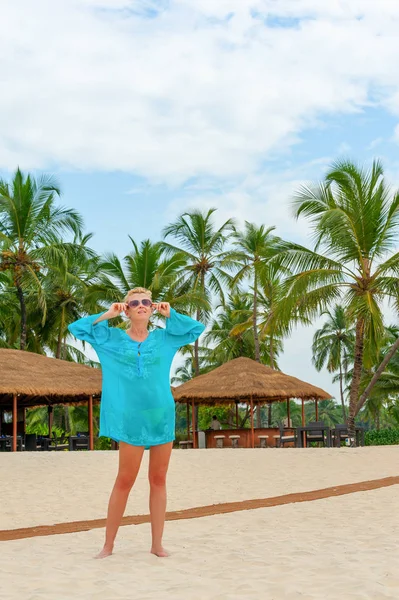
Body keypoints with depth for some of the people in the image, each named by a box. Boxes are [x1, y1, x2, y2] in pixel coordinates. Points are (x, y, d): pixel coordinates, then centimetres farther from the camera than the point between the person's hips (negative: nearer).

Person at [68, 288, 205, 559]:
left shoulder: (164, 338, 9)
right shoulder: (112, 338, 5)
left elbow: (197, 328, 13)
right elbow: (76, 328, 2)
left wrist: (170, 314, 5)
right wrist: (107, 314, -2)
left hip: (163, 415, 3)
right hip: (131, 419, -2)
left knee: (158, 480, 6)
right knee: (125, 480, -2)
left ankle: (157, 543, 13)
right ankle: (109, 545, 8)